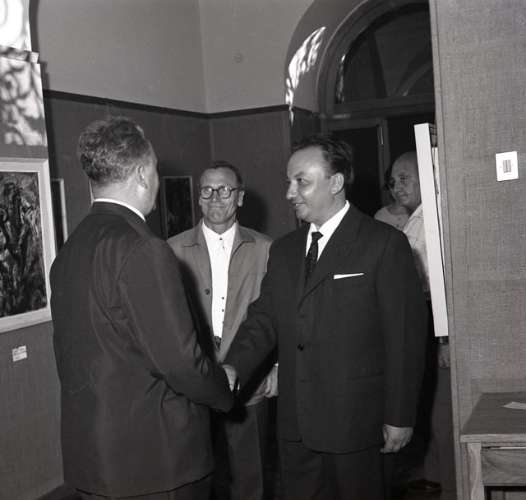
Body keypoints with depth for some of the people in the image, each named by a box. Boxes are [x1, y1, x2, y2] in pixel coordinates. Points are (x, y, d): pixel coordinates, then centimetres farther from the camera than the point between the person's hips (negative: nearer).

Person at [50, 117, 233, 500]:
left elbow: (68, 353, 11)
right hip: (155, 458, -8)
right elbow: (180, 361, -21)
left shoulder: (68, 251, 5)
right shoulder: (143, 251, -21)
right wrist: (225, 391, -2)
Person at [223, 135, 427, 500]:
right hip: (295, 421, 5)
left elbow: (404, 337, -8)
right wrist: (233, 368, -11)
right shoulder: (283, 250, 12)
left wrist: (400, 416, -9)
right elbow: (264, 318, 7)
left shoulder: (385, 244, -7)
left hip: (354, 419, -5)